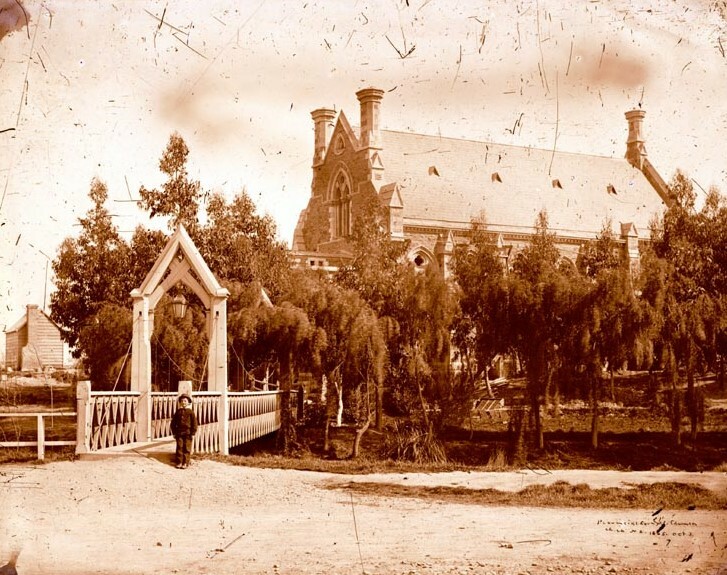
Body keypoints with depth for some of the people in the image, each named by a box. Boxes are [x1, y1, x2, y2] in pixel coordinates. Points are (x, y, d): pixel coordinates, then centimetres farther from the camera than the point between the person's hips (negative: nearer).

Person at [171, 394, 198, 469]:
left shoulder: (190, 412, 0)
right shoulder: (178, 412, 8)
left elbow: (194, 423, -1)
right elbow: (173, 422, 13)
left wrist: (193, 433, -6)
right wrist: (174, 432, 7)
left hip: (188, 433, -3)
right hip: (179, 433, 3)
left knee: (187, 448, 0)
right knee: (179, 447, 2)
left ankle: (185, 463, 3)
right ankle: (179, 462, 7)